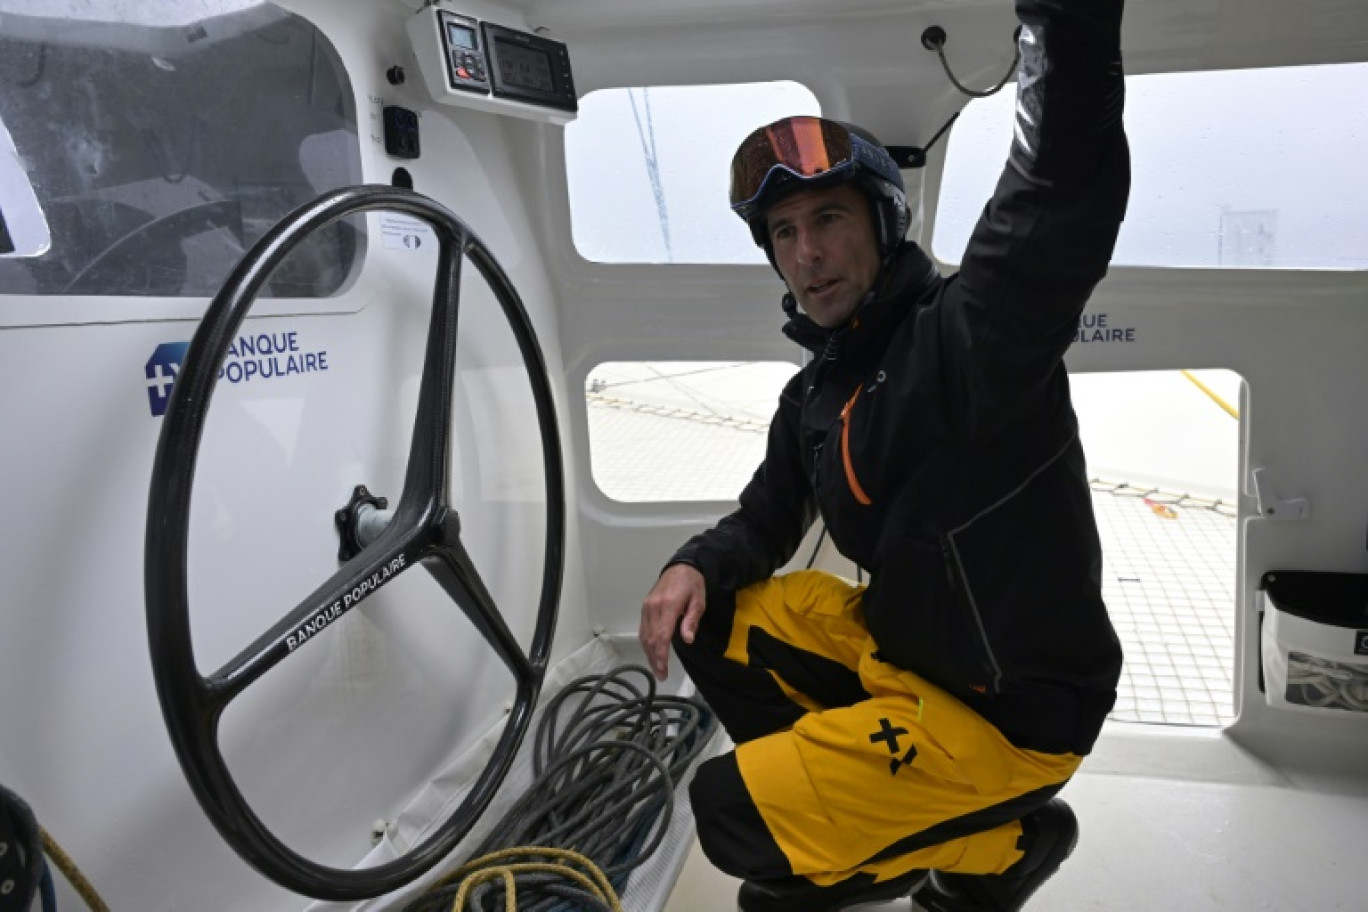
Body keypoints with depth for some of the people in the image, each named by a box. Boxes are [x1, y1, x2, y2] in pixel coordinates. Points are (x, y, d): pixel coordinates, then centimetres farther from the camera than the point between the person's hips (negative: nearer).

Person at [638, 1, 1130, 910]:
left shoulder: (975, 334, -22)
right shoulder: (813, 397, 3)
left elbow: (1066, 195, -40)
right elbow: (768, 519, 14)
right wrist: (694, 566, -6)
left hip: (1012, 708, -8)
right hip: (897, 644, 8)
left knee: (732, 814, -7)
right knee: (708, 616, 8)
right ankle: (829, 815, 14)